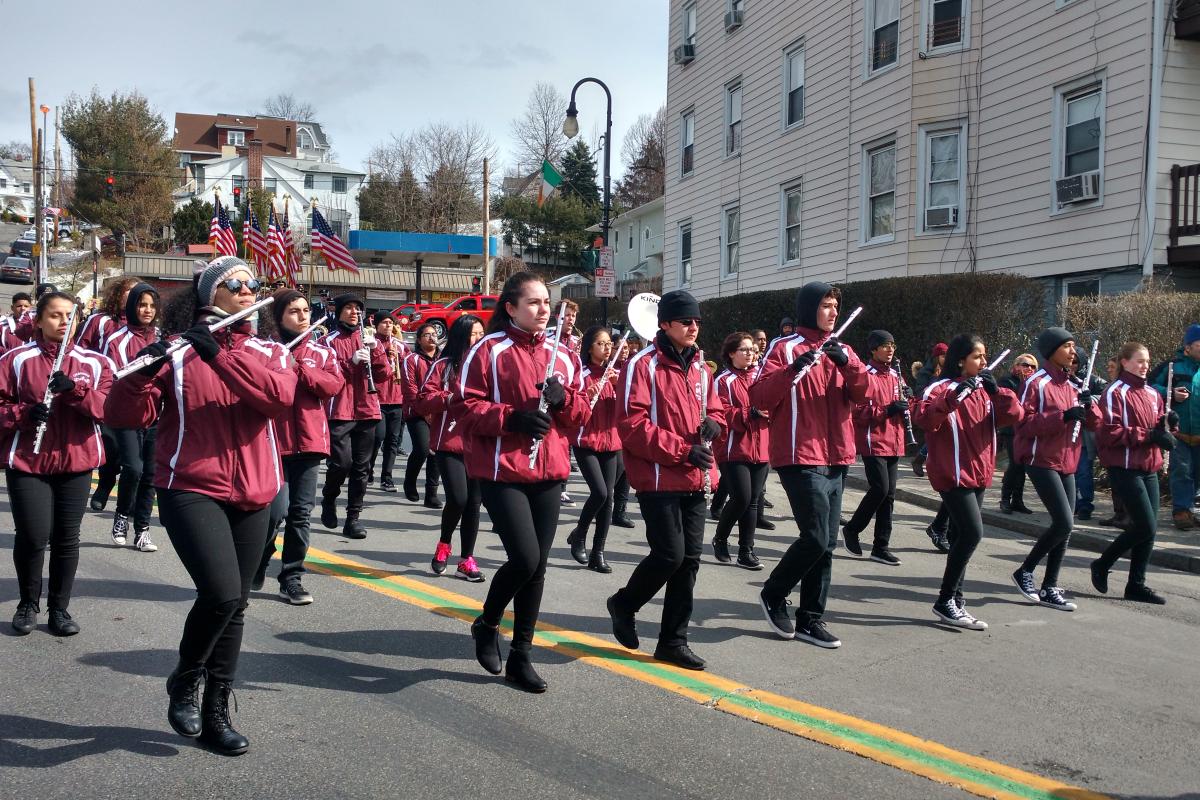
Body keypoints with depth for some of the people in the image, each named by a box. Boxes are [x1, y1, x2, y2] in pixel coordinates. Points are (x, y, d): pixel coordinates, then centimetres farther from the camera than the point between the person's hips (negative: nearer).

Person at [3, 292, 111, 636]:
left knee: (67, 538, 6)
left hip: (76, 462, 2)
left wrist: (74, 390, -20)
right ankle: (28, 604, 19)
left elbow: (108, 406, -5)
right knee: (33, 537, -4)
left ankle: (59, 608, 18)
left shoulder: (94, 362, 5)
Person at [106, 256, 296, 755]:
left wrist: (220, 354, -23)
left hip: (252, 496, 4)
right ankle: (183, 682, 10)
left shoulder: (268, 353, 8)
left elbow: (281, 396, -15)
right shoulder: (176, 353, -3)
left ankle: (216, 713, 24)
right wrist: (141, 371, -28)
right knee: (221, 594, -19)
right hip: (191, 491, -4)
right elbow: (123, 416, -10)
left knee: (235, 606, 9)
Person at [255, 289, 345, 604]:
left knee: (301, 512, 6)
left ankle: (292, 577, 17)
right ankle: (255, 565, 17)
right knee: (276, 509, -10)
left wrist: (297, 367, -12)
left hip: (308, 441, 3)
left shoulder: (322, 352, 11)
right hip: (272, 440, -3)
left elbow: (334, 385, -4)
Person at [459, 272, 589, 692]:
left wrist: (563, 398, -7)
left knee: (537, 565, 7)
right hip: (502, 472, -6)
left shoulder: (560, 356, 12)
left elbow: (581, 412, 14)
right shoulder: (489, 350, -5)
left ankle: (521, 655, 21)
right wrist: (511, 418, -21)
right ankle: (486, 623, 16)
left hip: (548, 472, 6)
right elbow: (466, 405, -9)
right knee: (525, 559, -14)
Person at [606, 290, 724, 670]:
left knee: (690, 558, 6)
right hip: (659, 479, -7)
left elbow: (715, 411, 22)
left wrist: (713, 425, -3)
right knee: (670, 554, -10)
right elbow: (632, 425, -16)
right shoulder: (643, 365, -9)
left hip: (694, 481, 7)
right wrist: (682, 450, -19)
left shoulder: (700, 368, 13)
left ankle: (673, 641, 17)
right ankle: (624, 603, 19)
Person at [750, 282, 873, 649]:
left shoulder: (840, 350, 15)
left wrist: (847, 363, -16)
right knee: (815, 539, -12)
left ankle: (810, 619, 17)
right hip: (800, 458, -7)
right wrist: (792, 371, -26)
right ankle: (773, 595, 11)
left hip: (836, 458, 7)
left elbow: (863, 393, 1)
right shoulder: (784, 348, -4)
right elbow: (760, 398, -13)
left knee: (826, 544, 8)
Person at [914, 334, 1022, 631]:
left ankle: (954, 600, 17)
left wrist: (996, 390, -11)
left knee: (962, 535, 10)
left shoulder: (984, 389, 13)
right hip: (953, 474, -8)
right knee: (972, 532, -15)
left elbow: (1014, 415, 3)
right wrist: (954, 397, -33)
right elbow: (923, 419, -25)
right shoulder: (942, 388, -9)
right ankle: (945, 601, -6)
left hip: (978, 474, 8)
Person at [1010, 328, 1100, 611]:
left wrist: (1089, 405, -8)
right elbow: (1024, 422, -18)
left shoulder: (1072, 384, 14)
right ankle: (1025, 571, 3)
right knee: (1064, 523, -15)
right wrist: (1063, 416, -25)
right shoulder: (1036, 383, -9)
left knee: (1064, 527, 6)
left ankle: (1049, 588, 15)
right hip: (1041, 460, -8)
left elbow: (1094, 423, 13)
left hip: (1067, 462, 8)